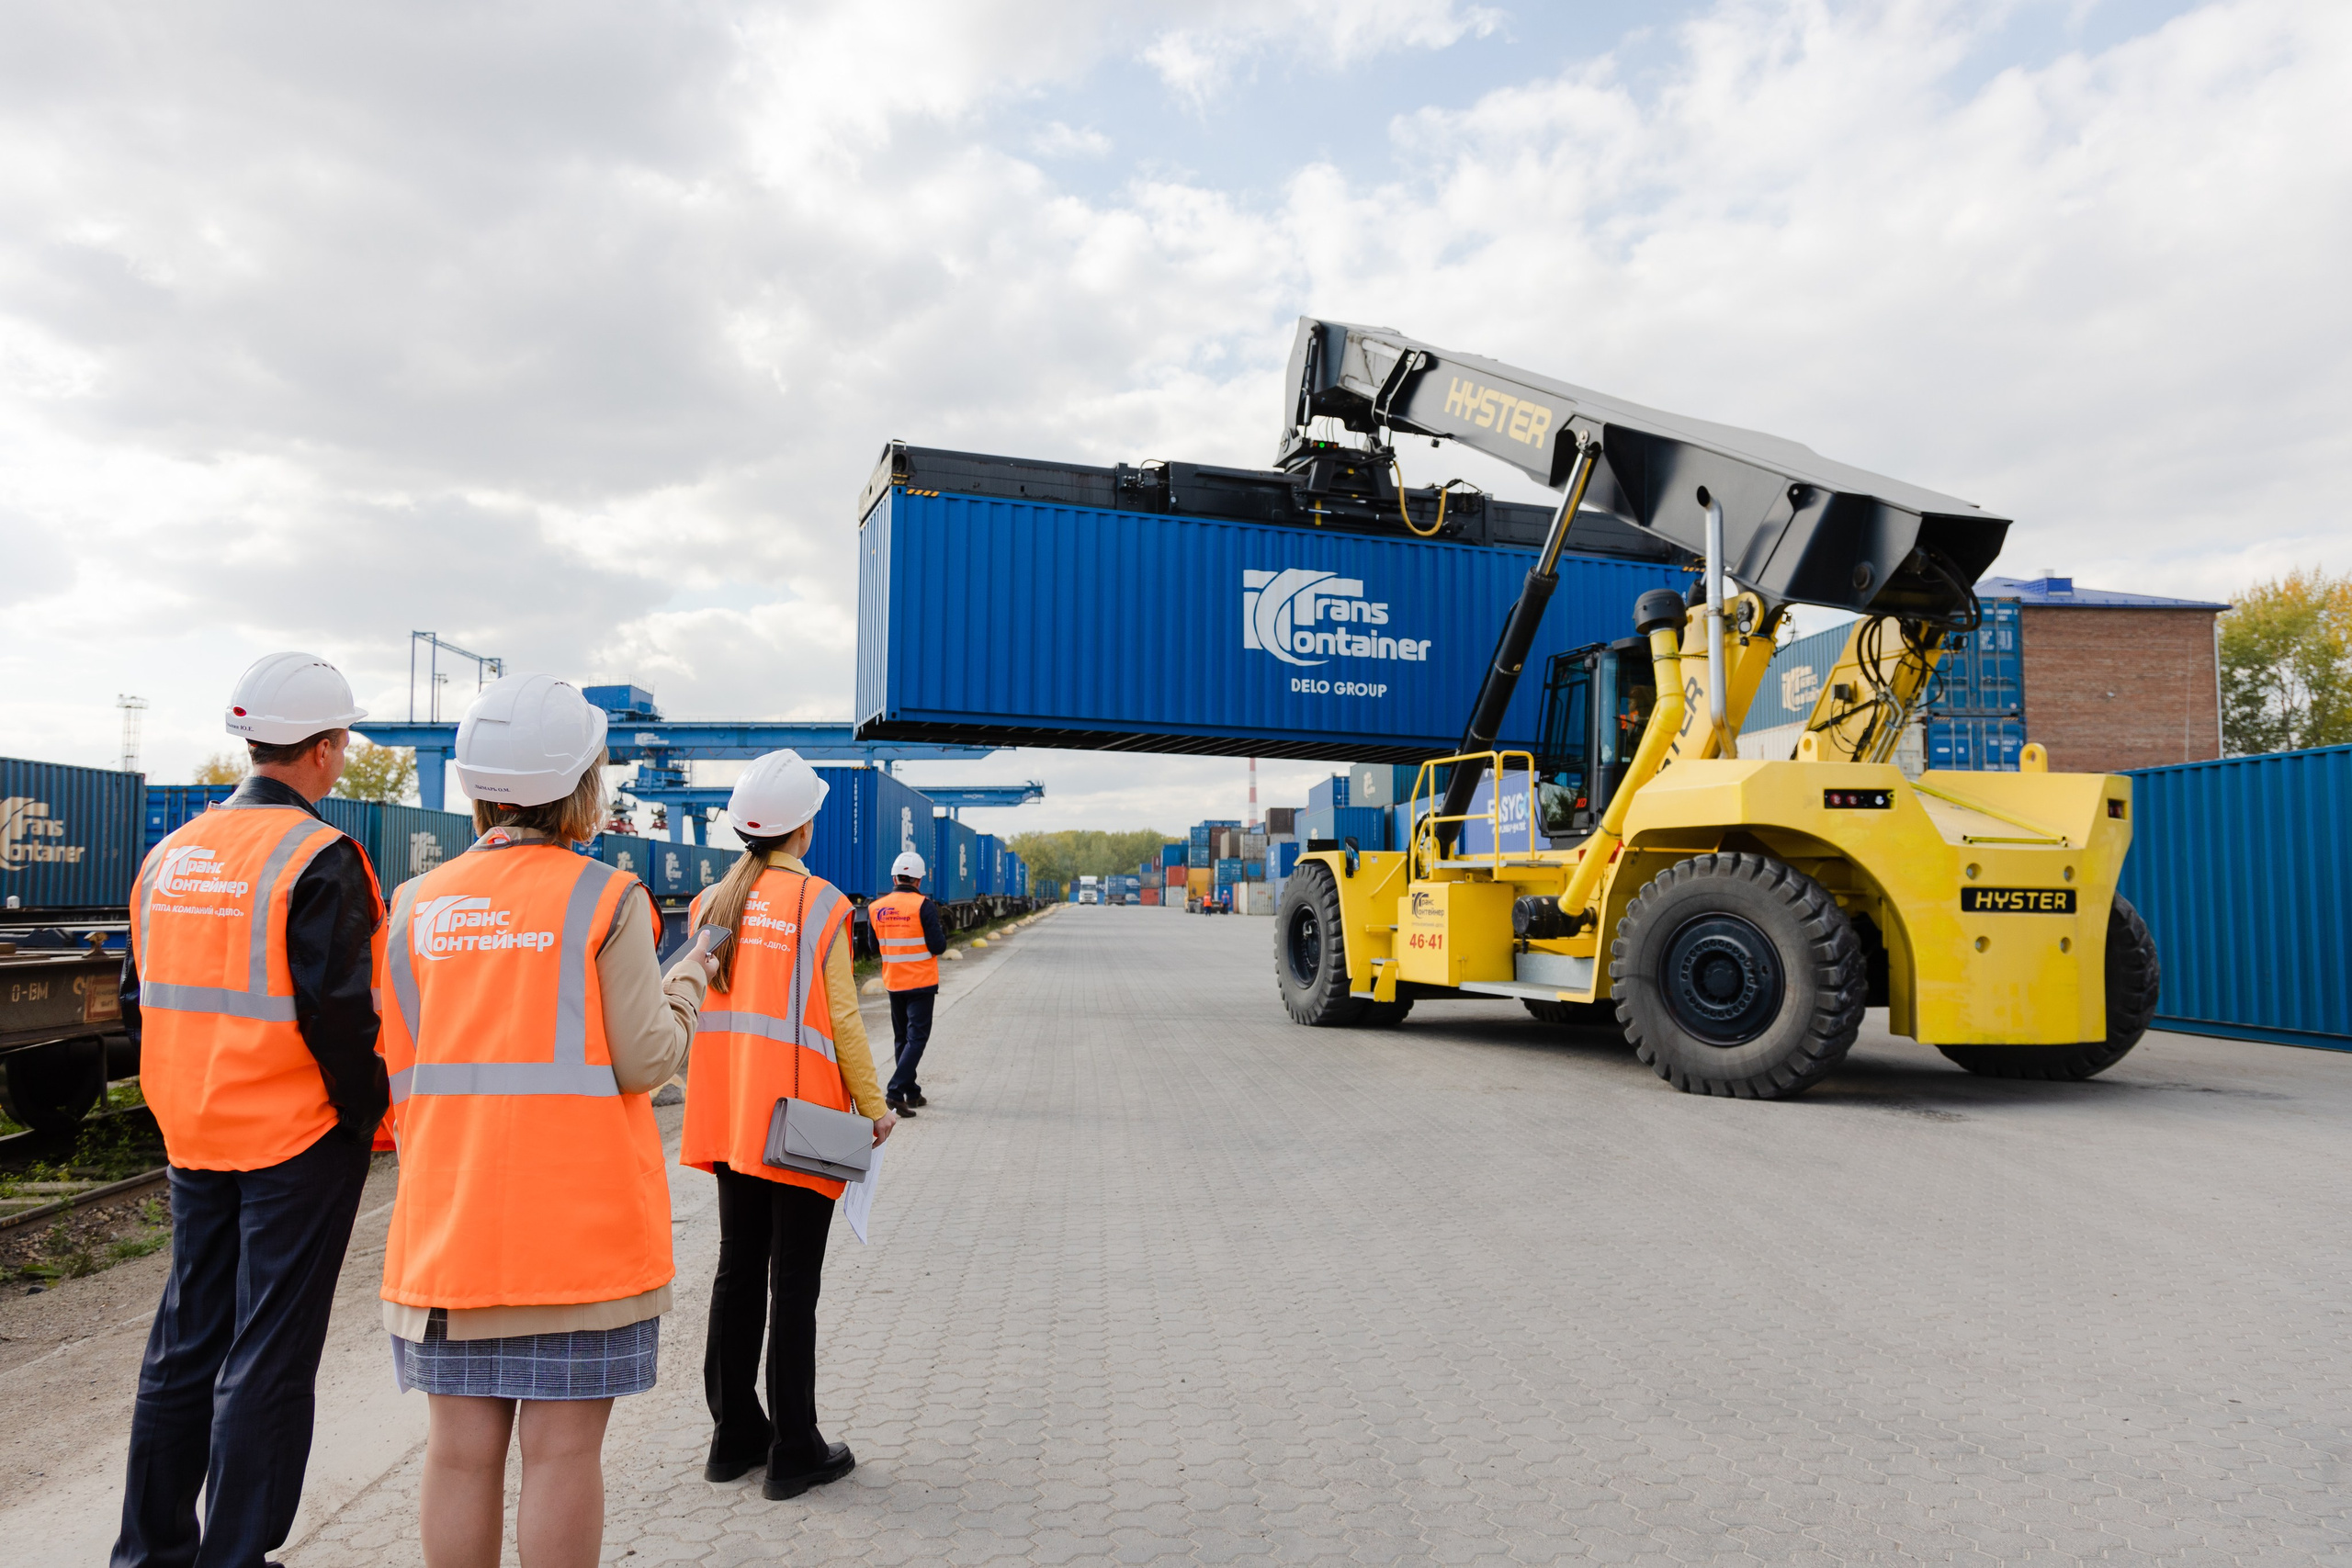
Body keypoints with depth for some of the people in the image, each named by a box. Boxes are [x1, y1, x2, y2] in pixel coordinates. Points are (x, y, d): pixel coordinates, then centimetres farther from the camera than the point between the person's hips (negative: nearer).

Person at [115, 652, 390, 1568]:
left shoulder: (169, 856, 8)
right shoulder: (319, 860, -16)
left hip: (194, 1141, 7)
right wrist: (374, 1113, -8)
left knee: (184, 1342, 18)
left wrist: (187, 1106, 19)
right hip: (300, 1143, -7)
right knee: (269, 1355, 3)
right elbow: (336, 1012, -21)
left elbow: (139, 1002, 13)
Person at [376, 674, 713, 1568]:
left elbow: (399, 1073, 8)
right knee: (563, 1451, 5)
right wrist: (688, 982, 7)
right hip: (580, 1224, -4)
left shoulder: (417, 906, 5)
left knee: (462, 1449, 11)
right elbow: (644, 1061, -9)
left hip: (449, 1221, 4)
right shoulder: (605, 899, -9)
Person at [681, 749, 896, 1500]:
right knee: (794, 1283, 2)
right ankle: (794, 1452, 10)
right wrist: (874, 1107, -2)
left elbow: (702, 1007, 10)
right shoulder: (819, 903, -12)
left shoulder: (711, 902, 5)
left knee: (738, 1271, 15)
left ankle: (734, 1436, 25)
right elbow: (840, 1019, -12)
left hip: (727, 1118, 6)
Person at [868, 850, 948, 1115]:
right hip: (921, 983, -5)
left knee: (902, 1038, 16)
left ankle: (911, 1092, 24)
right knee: (916, 1037, -1)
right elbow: (938, 947, -15)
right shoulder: (923, 906, -15)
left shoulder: (876, 908, 1)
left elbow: (874, 945, 11)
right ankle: (895, 1091, -14)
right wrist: (942, 931, 5)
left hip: (893, 983, 5)